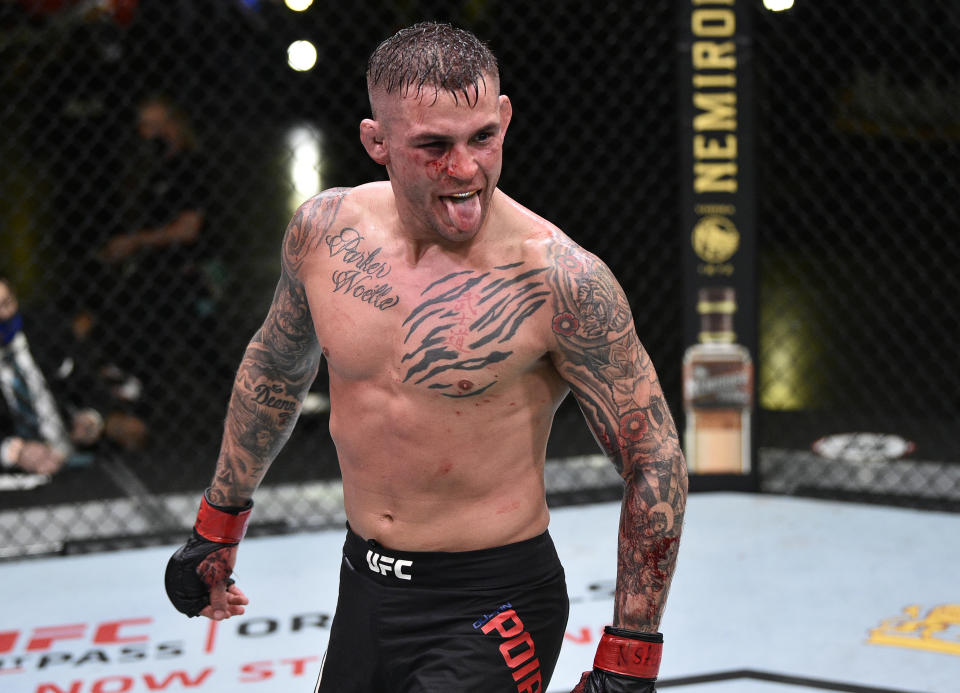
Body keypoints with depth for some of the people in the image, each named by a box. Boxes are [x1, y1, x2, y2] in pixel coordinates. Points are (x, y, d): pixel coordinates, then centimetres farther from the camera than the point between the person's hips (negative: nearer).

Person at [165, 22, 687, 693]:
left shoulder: (561, 279, -20)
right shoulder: (324, 230, -5)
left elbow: (654, 459, -12)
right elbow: (277, 367, 15)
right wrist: (219, 523, 23)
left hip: (492, 609, -5)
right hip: (363, 589, 6)